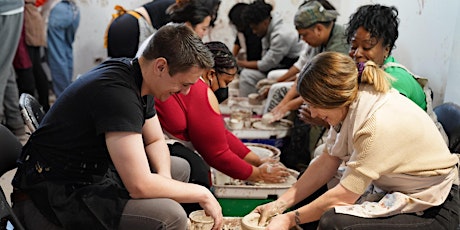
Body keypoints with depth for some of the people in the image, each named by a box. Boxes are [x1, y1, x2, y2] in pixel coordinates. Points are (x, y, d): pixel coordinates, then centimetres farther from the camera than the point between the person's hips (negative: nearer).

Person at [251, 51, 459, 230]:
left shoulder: (379, 124, -30)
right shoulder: (353, 102, -5)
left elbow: (344, 196, -23)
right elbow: (327, 163, 0)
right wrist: (280, 205, -2)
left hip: (431, 211, -8)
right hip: (394, 191, 9)